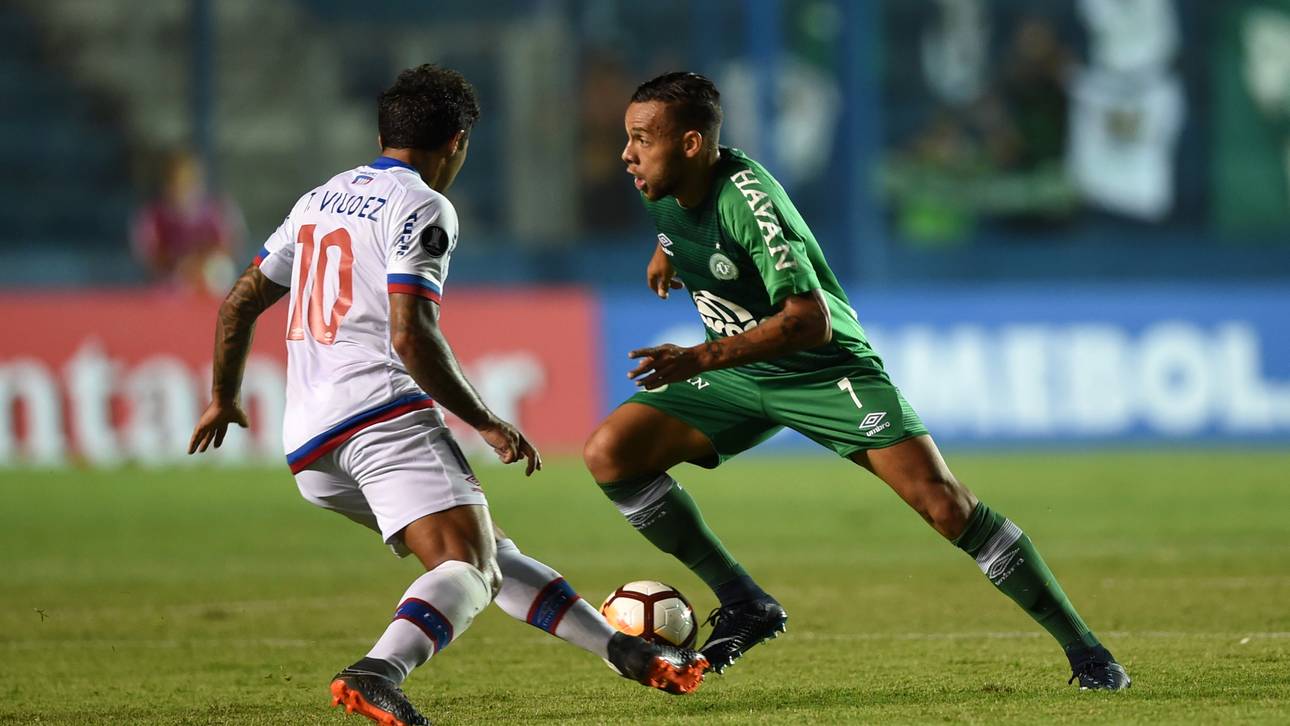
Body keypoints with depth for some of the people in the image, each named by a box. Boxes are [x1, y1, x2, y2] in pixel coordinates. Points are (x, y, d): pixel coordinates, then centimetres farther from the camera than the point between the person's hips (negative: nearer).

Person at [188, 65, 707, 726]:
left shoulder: (319, 200, 23)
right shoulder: (422, 208, -2)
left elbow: (241, 302, 28)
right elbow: (411, 337, -13)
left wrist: (223, 398, 42)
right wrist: (485, 423, -5)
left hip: (308, 446, 9)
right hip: (381, 410, -9)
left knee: (486, 548, 18)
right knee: (468, 567, -22)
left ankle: (624, 650, 18)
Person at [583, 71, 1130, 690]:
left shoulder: (748, 199, -30)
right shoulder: (665, 185, -8)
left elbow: (809, 320, -36)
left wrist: (700, 358, -42)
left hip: (825, 370, -7)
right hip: (737, 378, 7)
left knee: (943, 503, -18)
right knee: (609, 453, -13)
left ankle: (1082, 647, -6)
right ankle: (744, 604, -2)